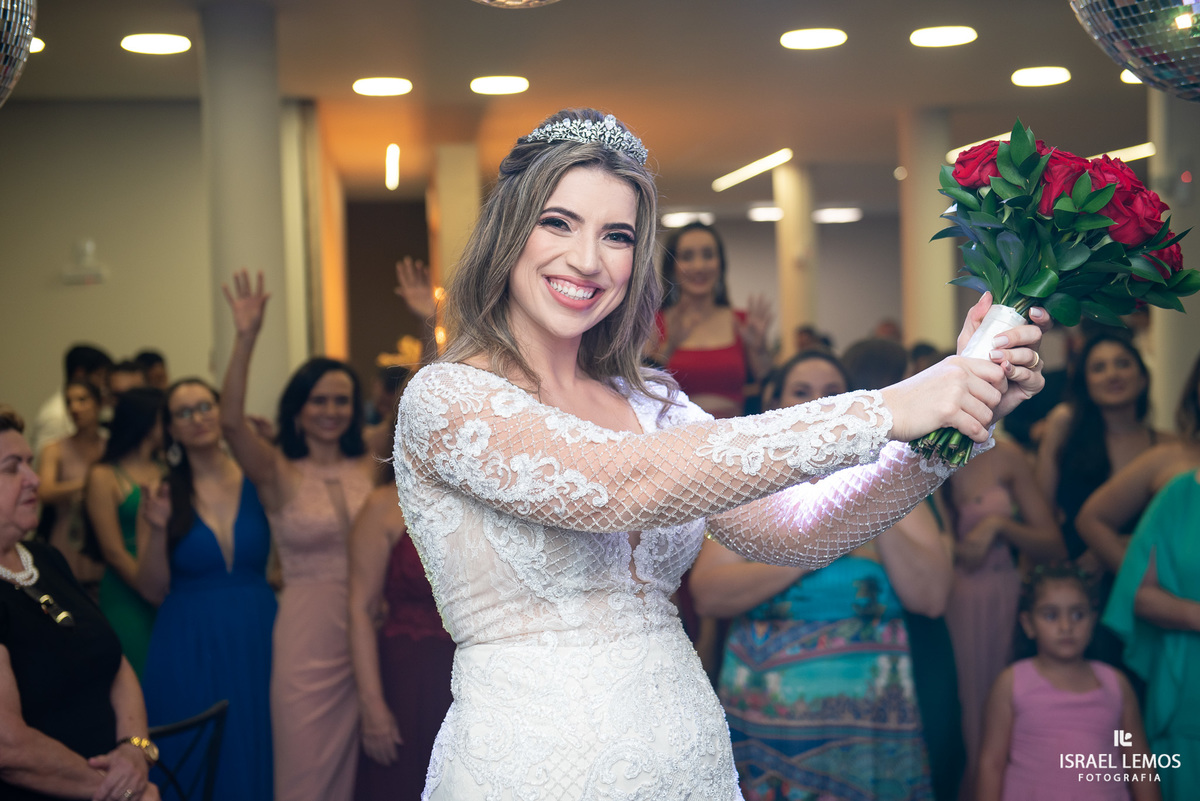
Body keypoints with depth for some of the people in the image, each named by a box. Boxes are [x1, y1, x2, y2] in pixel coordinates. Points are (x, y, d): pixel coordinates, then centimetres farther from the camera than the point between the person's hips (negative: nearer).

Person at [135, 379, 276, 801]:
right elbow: (153, 590, 0)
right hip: (189, 646, -1)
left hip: (255, 637, 1)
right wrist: (157, 529, -16)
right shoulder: (163, 494, 0)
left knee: (255, 758, 8)